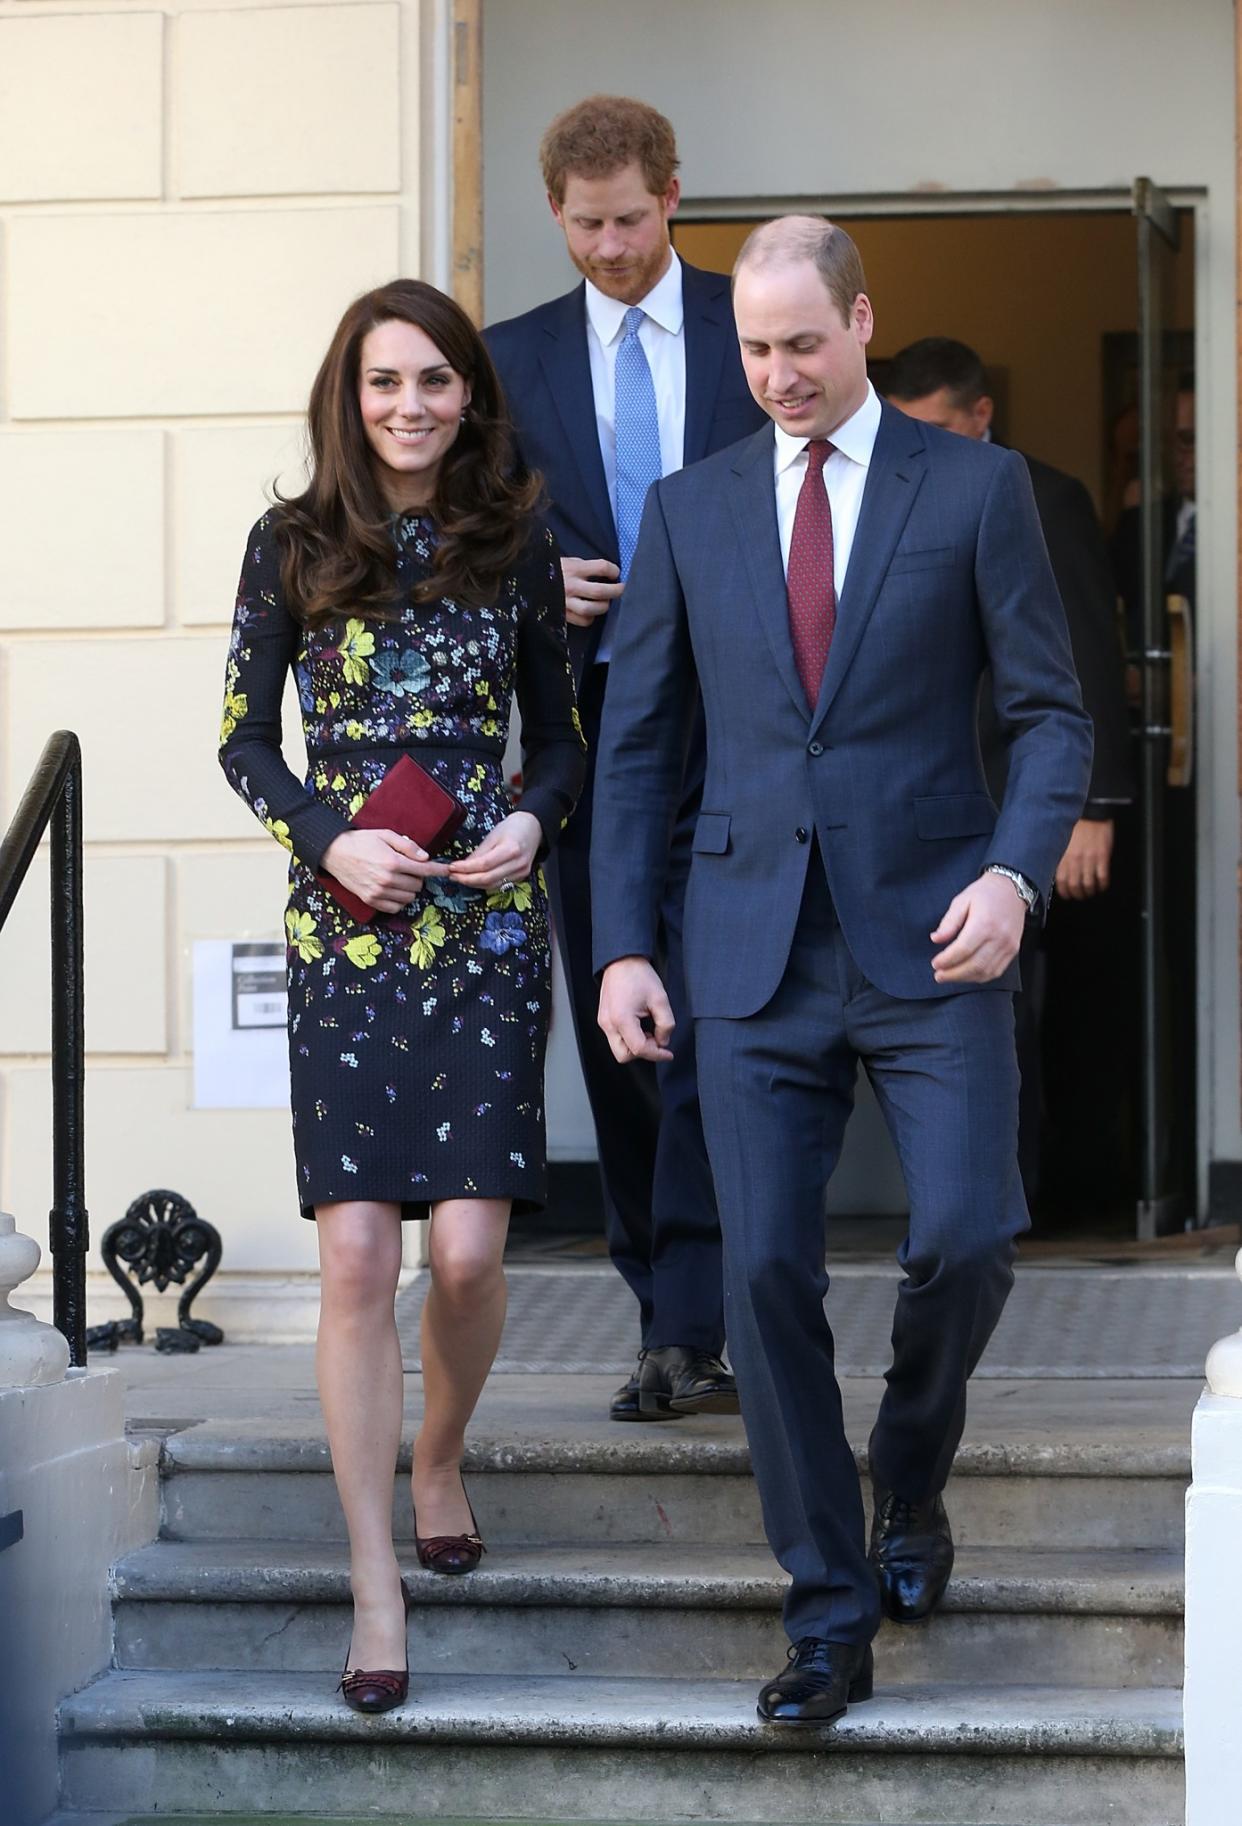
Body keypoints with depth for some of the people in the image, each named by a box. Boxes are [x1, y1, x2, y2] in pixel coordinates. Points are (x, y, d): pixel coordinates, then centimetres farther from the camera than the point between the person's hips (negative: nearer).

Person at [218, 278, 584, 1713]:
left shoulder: (516, 547, 6)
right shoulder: (293, 548, 3)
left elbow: (561, 730, 14)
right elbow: (243, 739, 7)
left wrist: (533, 821, -7)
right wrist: (330, 838, -10)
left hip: (487, 924, 1)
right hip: (344, 931, -1)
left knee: (467, 1248, -6)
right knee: (357, 1255, -8)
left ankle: (440, 1459, 27)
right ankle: (377, 1581, 0)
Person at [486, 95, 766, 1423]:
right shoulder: (513, 358, 12)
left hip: (729, 727, -3)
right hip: (585, 728, 3)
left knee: (708, 1028, -13)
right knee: (616, 1038, 5)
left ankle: (689, 1333, -14)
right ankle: (674, 1334, 13)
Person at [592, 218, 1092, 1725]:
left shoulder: (975, 488, 3)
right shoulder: (690, 510, 10)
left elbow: (1051, 712, 2)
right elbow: (635, 743, 12)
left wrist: (1016, 871, -15)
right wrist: (621, 948, 3)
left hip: (929, 935, -2)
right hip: (757, 950, 2)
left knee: (966, 1237, -13)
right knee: (766, 1269, -5)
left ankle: (908, 1477, 19)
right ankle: (829, 1614, 4)